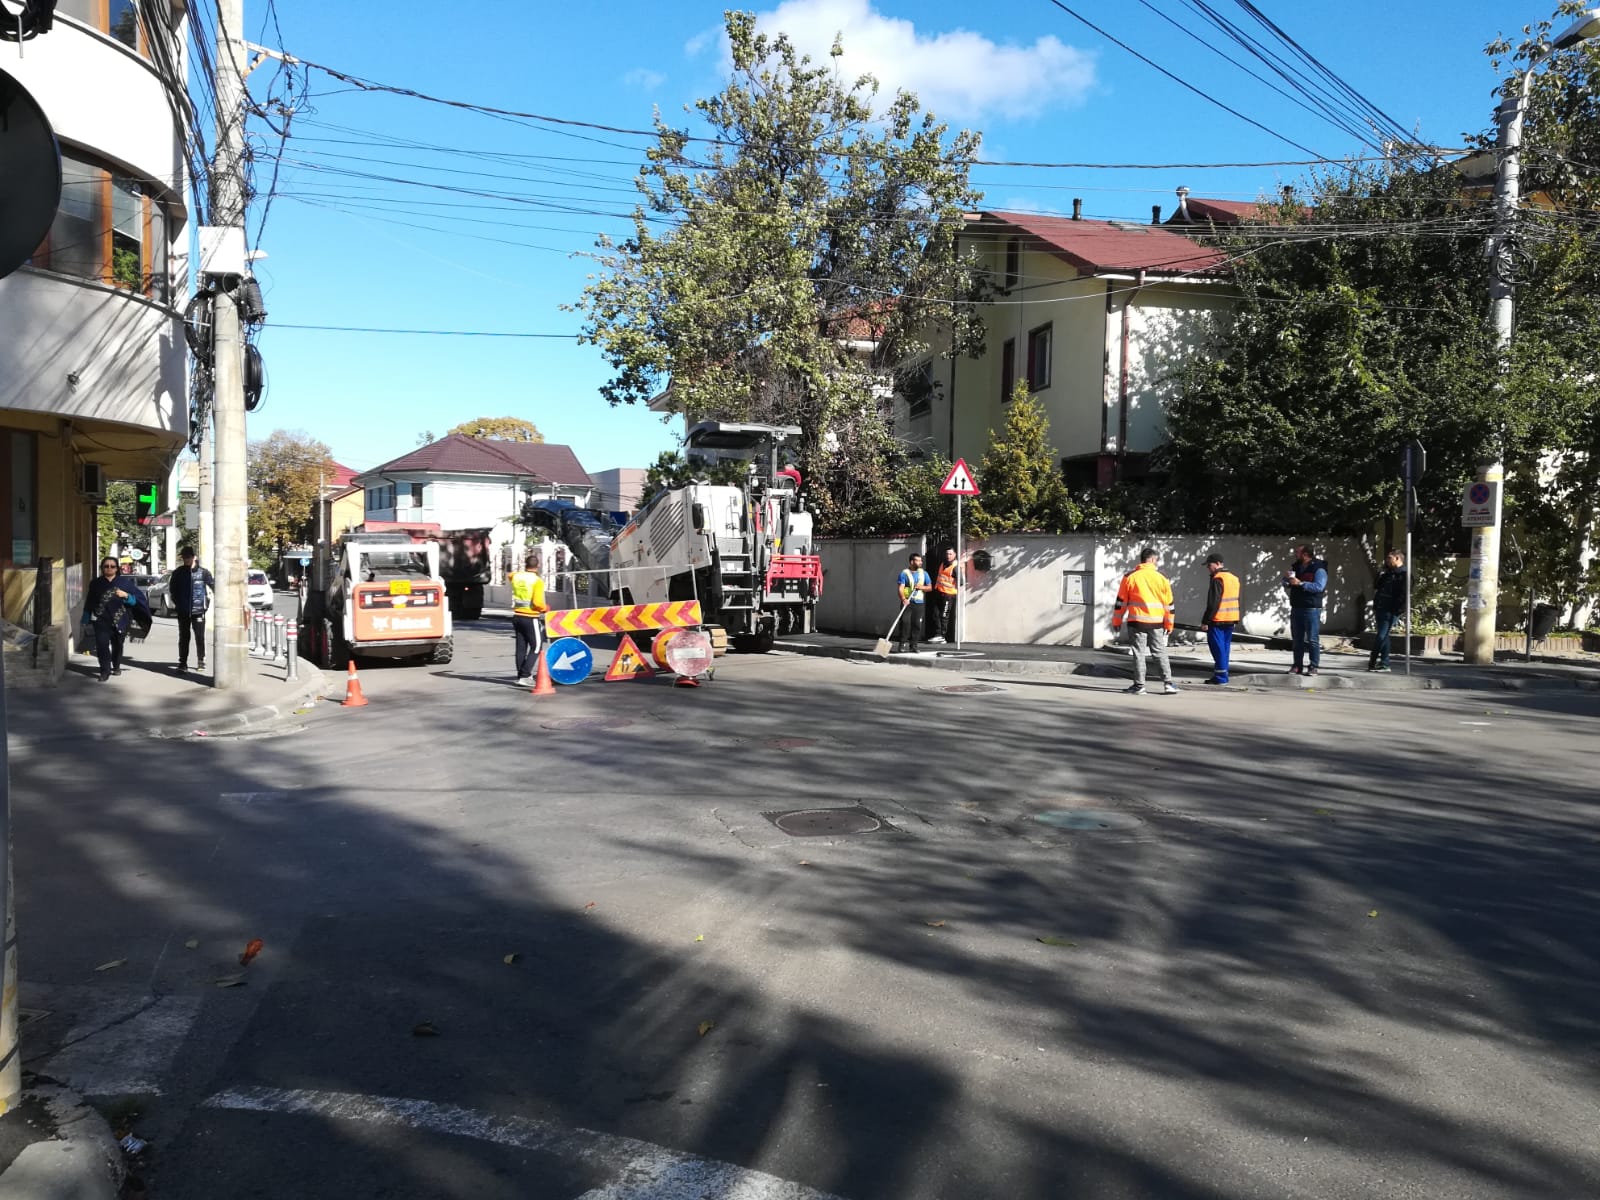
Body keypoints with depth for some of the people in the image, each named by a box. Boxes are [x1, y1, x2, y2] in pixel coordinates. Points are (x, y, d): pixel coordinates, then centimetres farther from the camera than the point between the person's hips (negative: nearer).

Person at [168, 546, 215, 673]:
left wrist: (207, 601, -1)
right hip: (183, 611, 2)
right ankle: (182, 662, 10)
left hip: (198, 610, -2)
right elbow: (171, 589, 16)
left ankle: (201, 660, 13)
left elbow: (214, 586, 2)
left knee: (200, 637, 0)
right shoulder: (178, 573, 5)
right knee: (184, 637, 5)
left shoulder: (203, 572, -1)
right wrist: (176, 603, 9)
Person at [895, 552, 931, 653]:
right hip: (907, 603, -3)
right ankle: (903, 643, -5)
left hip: (919, 603, 3)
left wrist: (921, 587, -6)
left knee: (917, 624, 0)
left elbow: (929, 587, 16)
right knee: (905, 622, -13)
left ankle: (913, 645, 6)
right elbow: (900, 588, -9)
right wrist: (903, 599, -27)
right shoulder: (904, 573, 0)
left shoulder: (924, 573, 13)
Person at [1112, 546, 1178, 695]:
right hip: (1156, 622, 2)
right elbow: (1168, 604, 8)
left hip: (1137, 621, -2)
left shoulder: (1130, 577, -1)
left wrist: (1116, 621, 10)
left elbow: (1121, 601, 2)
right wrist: (1168, 624, 17)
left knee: (1139, 652, 1)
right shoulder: (1161, 578, 4)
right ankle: (1168, 683, 7)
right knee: (1160, 652, 10)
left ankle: (1139, 685, -1)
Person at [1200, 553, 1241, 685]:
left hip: (1217, 620, -9)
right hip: (1231, 619, 9)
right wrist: (1235, 620, 23)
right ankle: (1221, 674, 18)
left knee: (1218, 647, -5)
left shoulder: (1217, 579, -14)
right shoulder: (1234, 578, 16)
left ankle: (1220, 677, -5)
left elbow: (1213, 603, -18)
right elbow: (1236, 600, 20)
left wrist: (1205, 620, -15)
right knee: (1225, 647, 13)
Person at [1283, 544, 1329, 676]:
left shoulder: (1319, 569, -8)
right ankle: (1297, 666, 13)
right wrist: (1286, 578, -4)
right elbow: (1286, 585, 18)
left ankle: (1313, 666, -3)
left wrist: (1300, 583, -24)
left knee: (1312, 639, -5)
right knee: (1297, 639, 8)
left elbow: (1319, 587, -22)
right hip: (1296, 608, 7)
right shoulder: (1296, 567, 14)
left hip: (1311, 609, -7)